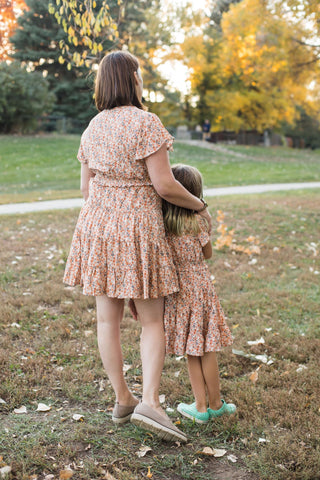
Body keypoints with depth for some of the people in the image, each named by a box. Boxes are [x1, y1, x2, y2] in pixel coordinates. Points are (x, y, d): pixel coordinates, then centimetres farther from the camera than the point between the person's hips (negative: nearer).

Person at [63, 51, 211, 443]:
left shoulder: (92, 128, 8)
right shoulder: (145, 123, -13)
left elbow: (86, 188, 12)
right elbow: (164, 185, -17)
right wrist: (199, 206, 0)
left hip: (96, 227, 6)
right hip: (138, 231, -6)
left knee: (107, 318, 10)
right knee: (152, 321, 5)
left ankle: (122, 400, 22)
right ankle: (150, 403, -5)